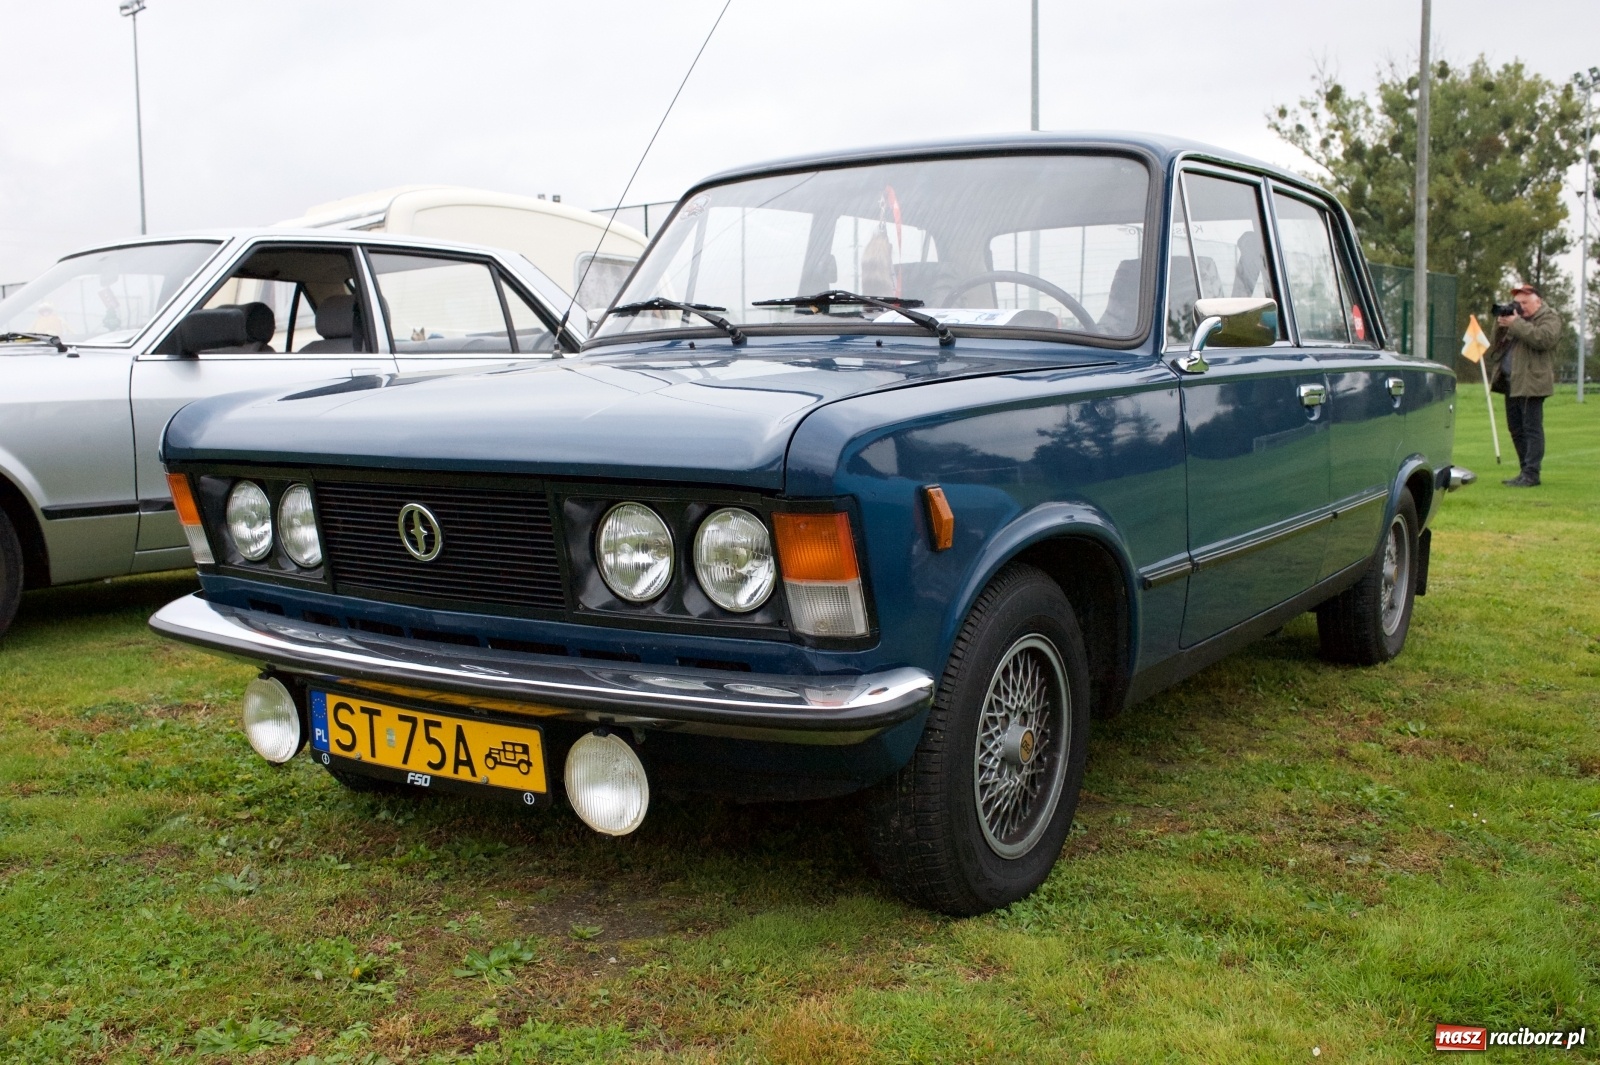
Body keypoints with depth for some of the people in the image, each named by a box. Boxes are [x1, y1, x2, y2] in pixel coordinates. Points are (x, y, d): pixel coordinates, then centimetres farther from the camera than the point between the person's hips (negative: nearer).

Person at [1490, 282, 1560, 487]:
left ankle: (1531, 473, -10)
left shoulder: (1549, 317, 0)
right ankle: (1526, 471, 16)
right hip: (1511, 383, 9)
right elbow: (1498, 344, 20)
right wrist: (1500, 324, 2)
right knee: (1516, 429, 10)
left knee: (1532, 428, -9)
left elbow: (1543, 339, -21)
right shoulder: (1517, 317, 24)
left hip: (1531, 382, -8)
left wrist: (1516, 324, -19)